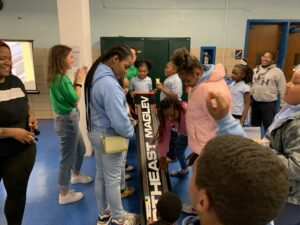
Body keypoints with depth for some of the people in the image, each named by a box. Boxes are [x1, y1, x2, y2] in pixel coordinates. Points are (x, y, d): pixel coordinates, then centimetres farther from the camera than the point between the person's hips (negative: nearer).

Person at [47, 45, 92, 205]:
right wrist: (79, 81, -9)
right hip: (68, 121, -10)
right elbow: (75, 100, -17)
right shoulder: (61, 79, -22)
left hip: (69, 119, 10)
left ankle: (76, 175, 48)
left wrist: (76, 80, 6)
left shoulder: (57, 77, 7)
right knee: (68, 157, 3)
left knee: (80, 149, 26)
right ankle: (64, 194, 19)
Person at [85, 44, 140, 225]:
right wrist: (130, 131, -12)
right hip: (110, 137, -10)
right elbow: (119, 121, -31)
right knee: (113, 179, 8)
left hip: (97, 133, 10)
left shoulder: (96, 75, 4)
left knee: (101, 175, 20)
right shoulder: (109, 84, -29)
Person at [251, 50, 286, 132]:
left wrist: (283, 105, -7)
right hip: (255, 102, 5)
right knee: (254, 125, 19)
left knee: (269, 127, 2)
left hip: (269, 104, -5)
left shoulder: (277, 72, -7)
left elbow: (282, 90, -6)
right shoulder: (256, 70, 8)